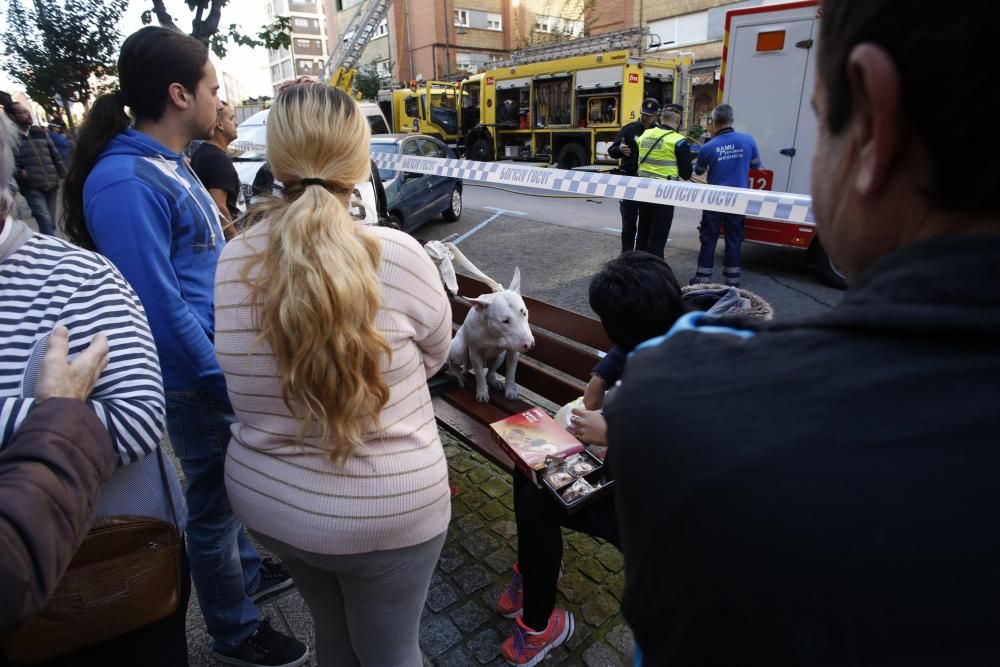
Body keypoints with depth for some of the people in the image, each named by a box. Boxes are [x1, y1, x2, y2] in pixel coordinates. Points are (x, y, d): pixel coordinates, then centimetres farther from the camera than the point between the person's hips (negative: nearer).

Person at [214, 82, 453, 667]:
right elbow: (435, 355, -6)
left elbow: (246, 375, 1)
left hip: (265, 499, 4)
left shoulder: (232, 260, -11)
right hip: (385, 511, -4)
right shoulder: (397, 255, -23)